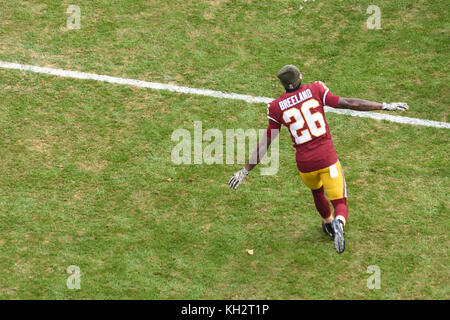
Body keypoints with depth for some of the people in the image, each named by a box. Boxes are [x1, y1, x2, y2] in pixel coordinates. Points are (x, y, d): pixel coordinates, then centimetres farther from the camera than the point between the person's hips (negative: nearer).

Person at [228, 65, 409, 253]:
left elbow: (265, 143, -1)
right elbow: (348, 104, -6)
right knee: (340, 203, 2)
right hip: (328, 158, -2)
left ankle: (328, 223, 52)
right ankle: (339, 222, -30)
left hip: (305, 163, 2)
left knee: (316, 191, 33)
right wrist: (384, 106, -2)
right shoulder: (316, 90, -2)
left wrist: (246, 170, 5)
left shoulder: (277, 107, -1)